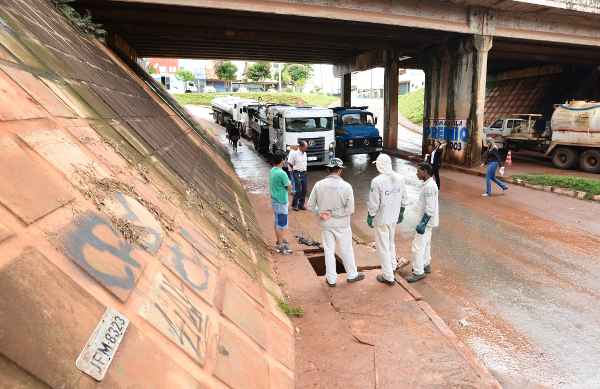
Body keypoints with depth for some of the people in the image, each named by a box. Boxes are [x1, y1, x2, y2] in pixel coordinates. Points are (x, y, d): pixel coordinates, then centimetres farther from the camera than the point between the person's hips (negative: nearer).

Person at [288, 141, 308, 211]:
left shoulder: (304, 153, 8)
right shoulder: (294, 153, -13)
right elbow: (290, 163, -9)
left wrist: (304, 170, 11)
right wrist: (295, 168, 2)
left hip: (304, 173, 7)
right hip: (297, 173, -7)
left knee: (304, 190, 8)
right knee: (298, 190, -6)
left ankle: (301, 204, 20)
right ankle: (294, 205, 8)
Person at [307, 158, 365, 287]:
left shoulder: (318, 185, -10)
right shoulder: (346, 186, -17)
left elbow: (310, 205, -6)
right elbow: (350, 209, -15)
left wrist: (320, 213, -5)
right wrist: (334, 213, -10)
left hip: (325, 224, 2)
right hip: (341, 224, -2)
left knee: (329, 251, 14)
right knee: (346, 250, 16)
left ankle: (331, 279, 25)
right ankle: (352, 275, 34)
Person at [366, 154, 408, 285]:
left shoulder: (377, 181, -24)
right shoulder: (399, 178, -4)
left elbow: (373, 203, -19)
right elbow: (403, 199, 6)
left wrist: (370, 218, -5)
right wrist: (401, 213, 20)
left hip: (381, 219, -6)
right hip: (394, 217, 6)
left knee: (383, 246, 6)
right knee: (391, 242, 27)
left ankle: (388, 276, 15)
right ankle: (392, 264, 45)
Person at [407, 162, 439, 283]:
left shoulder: (429, 186, -25)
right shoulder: (429, 184, 7)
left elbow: (430, 208, -26)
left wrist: (423, 223, -25)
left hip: (426, 221, -10)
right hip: (427, 220, 10)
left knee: (417, 246, -4)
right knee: (425, 243, 22)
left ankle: (418, 272, 6)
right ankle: (426, 265, 36)